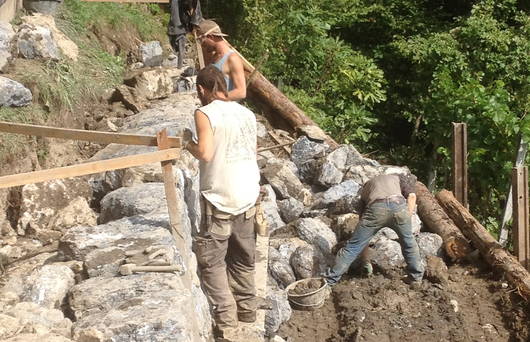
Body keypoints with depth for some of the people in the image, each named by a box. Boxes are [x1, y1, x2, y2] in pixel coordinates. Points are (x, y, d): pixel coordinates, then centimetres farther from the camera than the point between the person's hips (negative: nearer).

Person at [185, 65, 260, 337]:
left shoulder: (205, 113, -9)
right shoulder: (247, 113, 9)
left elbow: (205, 153, -19)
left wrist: (188, 144, -2)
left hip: (220, 198, -6)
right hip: (248, 195, 6)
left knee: (211, 260, 3)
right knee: (243, 257, 18)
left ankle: (226, 319, -2)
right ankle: (247, 309, 28)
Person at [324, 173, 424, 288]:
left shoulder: (367, 186, 40)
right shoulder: (398, 178, 38)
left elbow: (362, 215, 39)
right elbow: (411, 195, 16)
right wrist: (407, 218, 19)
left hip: (376, 209, 0)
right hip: (398, 205, 0)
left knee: (353, 246, 9)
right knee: (408, 242, 27)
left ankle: (329, 280, 12)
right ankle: (416, 278, 36)